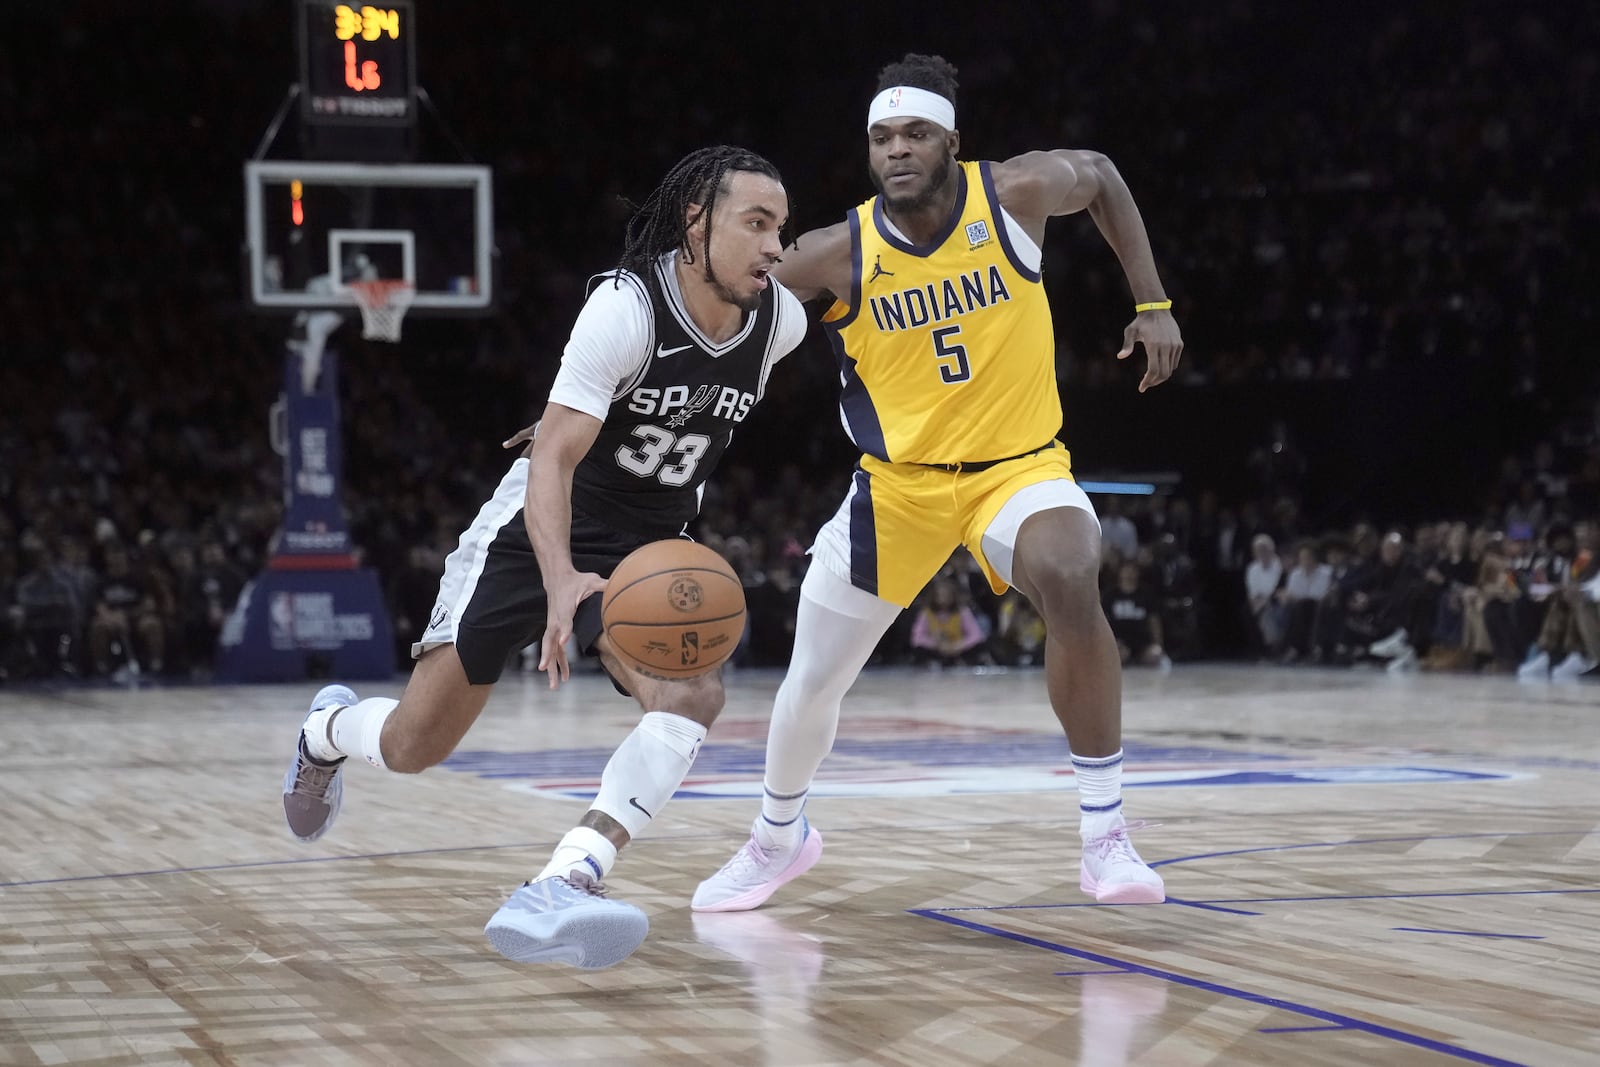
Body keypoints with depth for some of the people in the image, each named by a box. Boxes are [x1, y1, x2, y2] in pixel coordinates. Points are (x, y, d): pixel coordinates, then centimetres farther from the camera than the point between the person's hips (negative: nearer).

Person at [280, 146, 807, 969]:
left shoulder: (781, 322, -9)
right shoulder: (626, 309, -25)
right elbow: (551, 462, -32)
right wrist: (561, 583, -50)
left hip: (646, 551, 4)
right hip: (537, 532, -4)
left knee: (692, 695, -29)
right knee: (412, 746, 1)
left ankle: (562, 891, -38)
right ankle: (330, 728, 39)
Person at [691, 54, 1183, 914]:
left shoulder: (1015, 194, -15)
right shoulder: (837, 255, -16)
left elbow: (1100, 176, 8)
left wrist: (1152, 305, 5)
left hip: (1020, 463, -1)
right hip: (900, 479, 1)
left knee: (1070, 585, -34)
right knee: (813, 682, 6)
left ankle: (1106, 838, -21)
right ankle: (778, 837, 39)